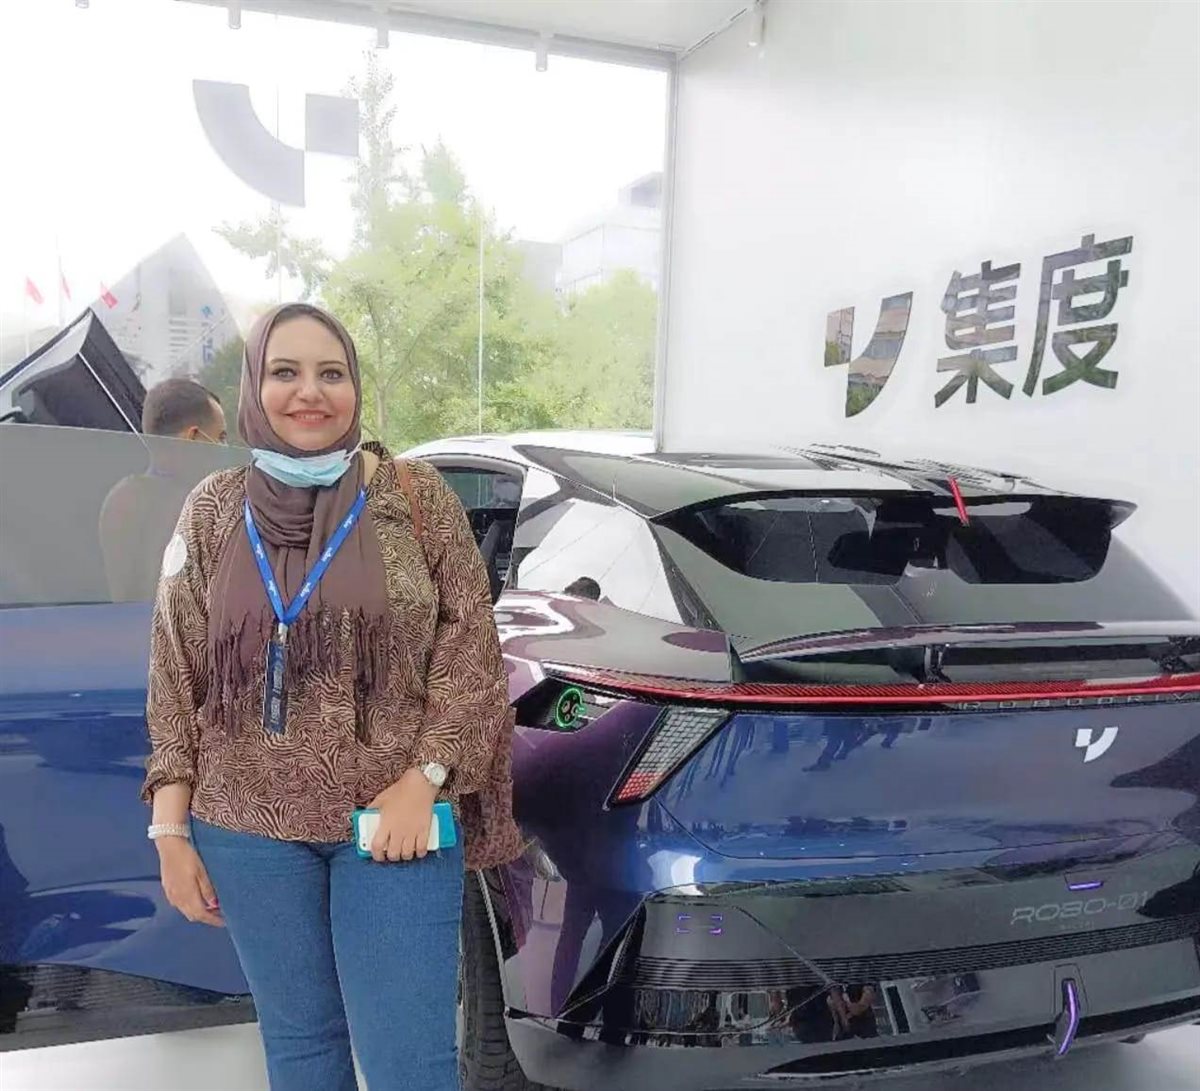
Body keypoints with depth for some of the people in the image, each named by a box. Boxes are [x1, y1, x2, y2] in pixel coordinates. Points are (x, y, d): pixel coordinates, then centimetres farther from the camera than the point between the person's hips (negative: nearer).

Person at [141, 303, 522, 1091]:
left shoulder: (417, 495, -2)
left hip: (394, 820, -2)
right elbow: (177, 677, 5)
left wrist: (423, 777, -11)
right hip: (248, 828, 2)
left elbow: (471, 644, -2)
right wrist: (172, 828, 2)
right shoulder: (213, 510, 3)